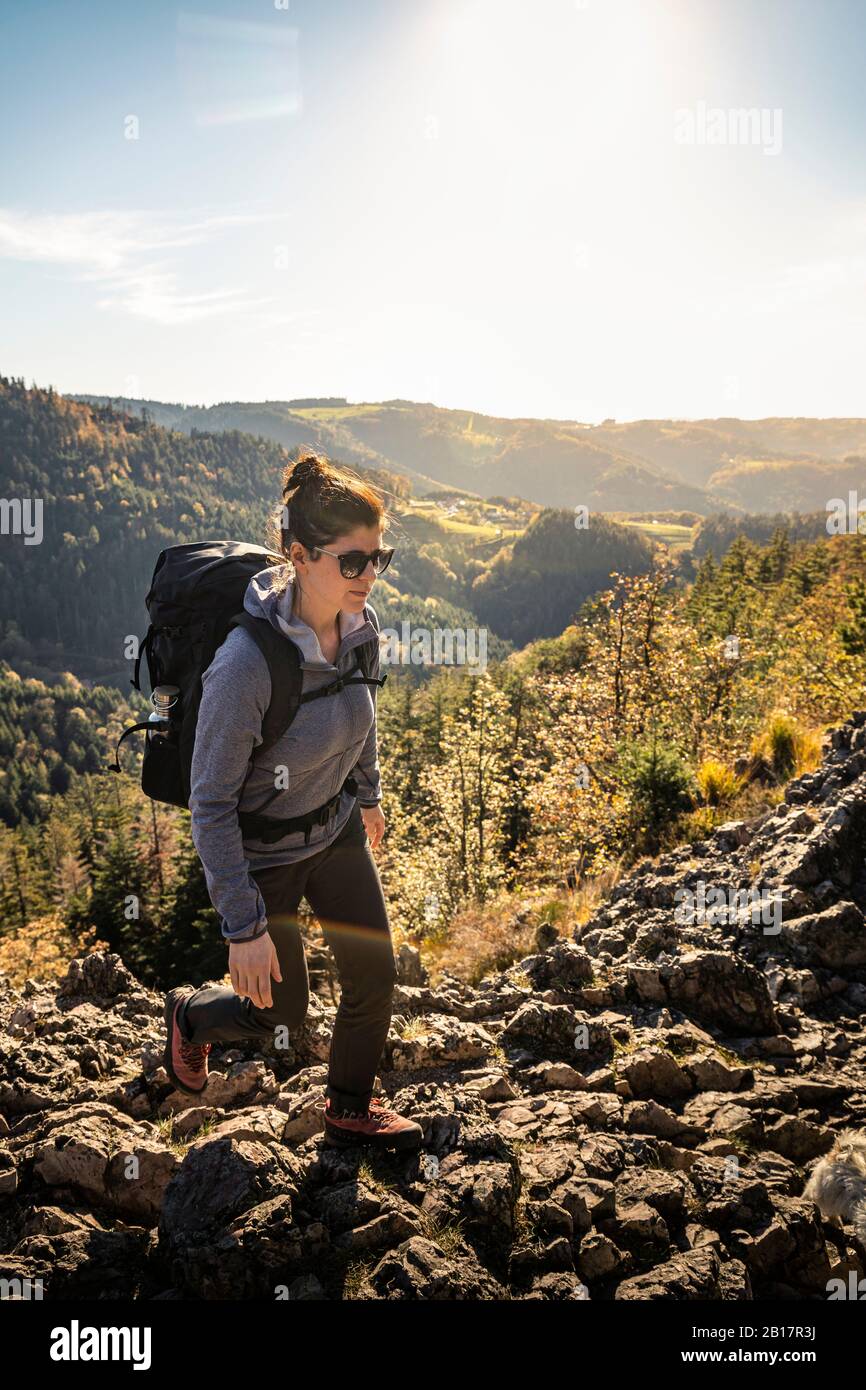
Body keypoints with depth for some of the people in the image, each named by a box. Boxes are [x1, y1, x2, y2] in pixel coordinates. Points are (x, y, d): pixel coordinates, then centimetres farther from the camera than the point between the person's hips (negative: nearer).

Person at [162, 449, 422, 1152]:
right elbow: (210, 802, -26)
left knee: (375, 974, 11)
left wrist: (368, 795, 23)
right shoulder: (247, 663, -35)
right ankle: (191, 1013, 46)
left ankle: (351, 1110, 38)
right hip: (263, 851, -6)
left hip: (337, 829, 6)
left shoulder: (360, 624, -14)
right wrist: (243, 926, -23)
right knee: (282, 1009, 12)